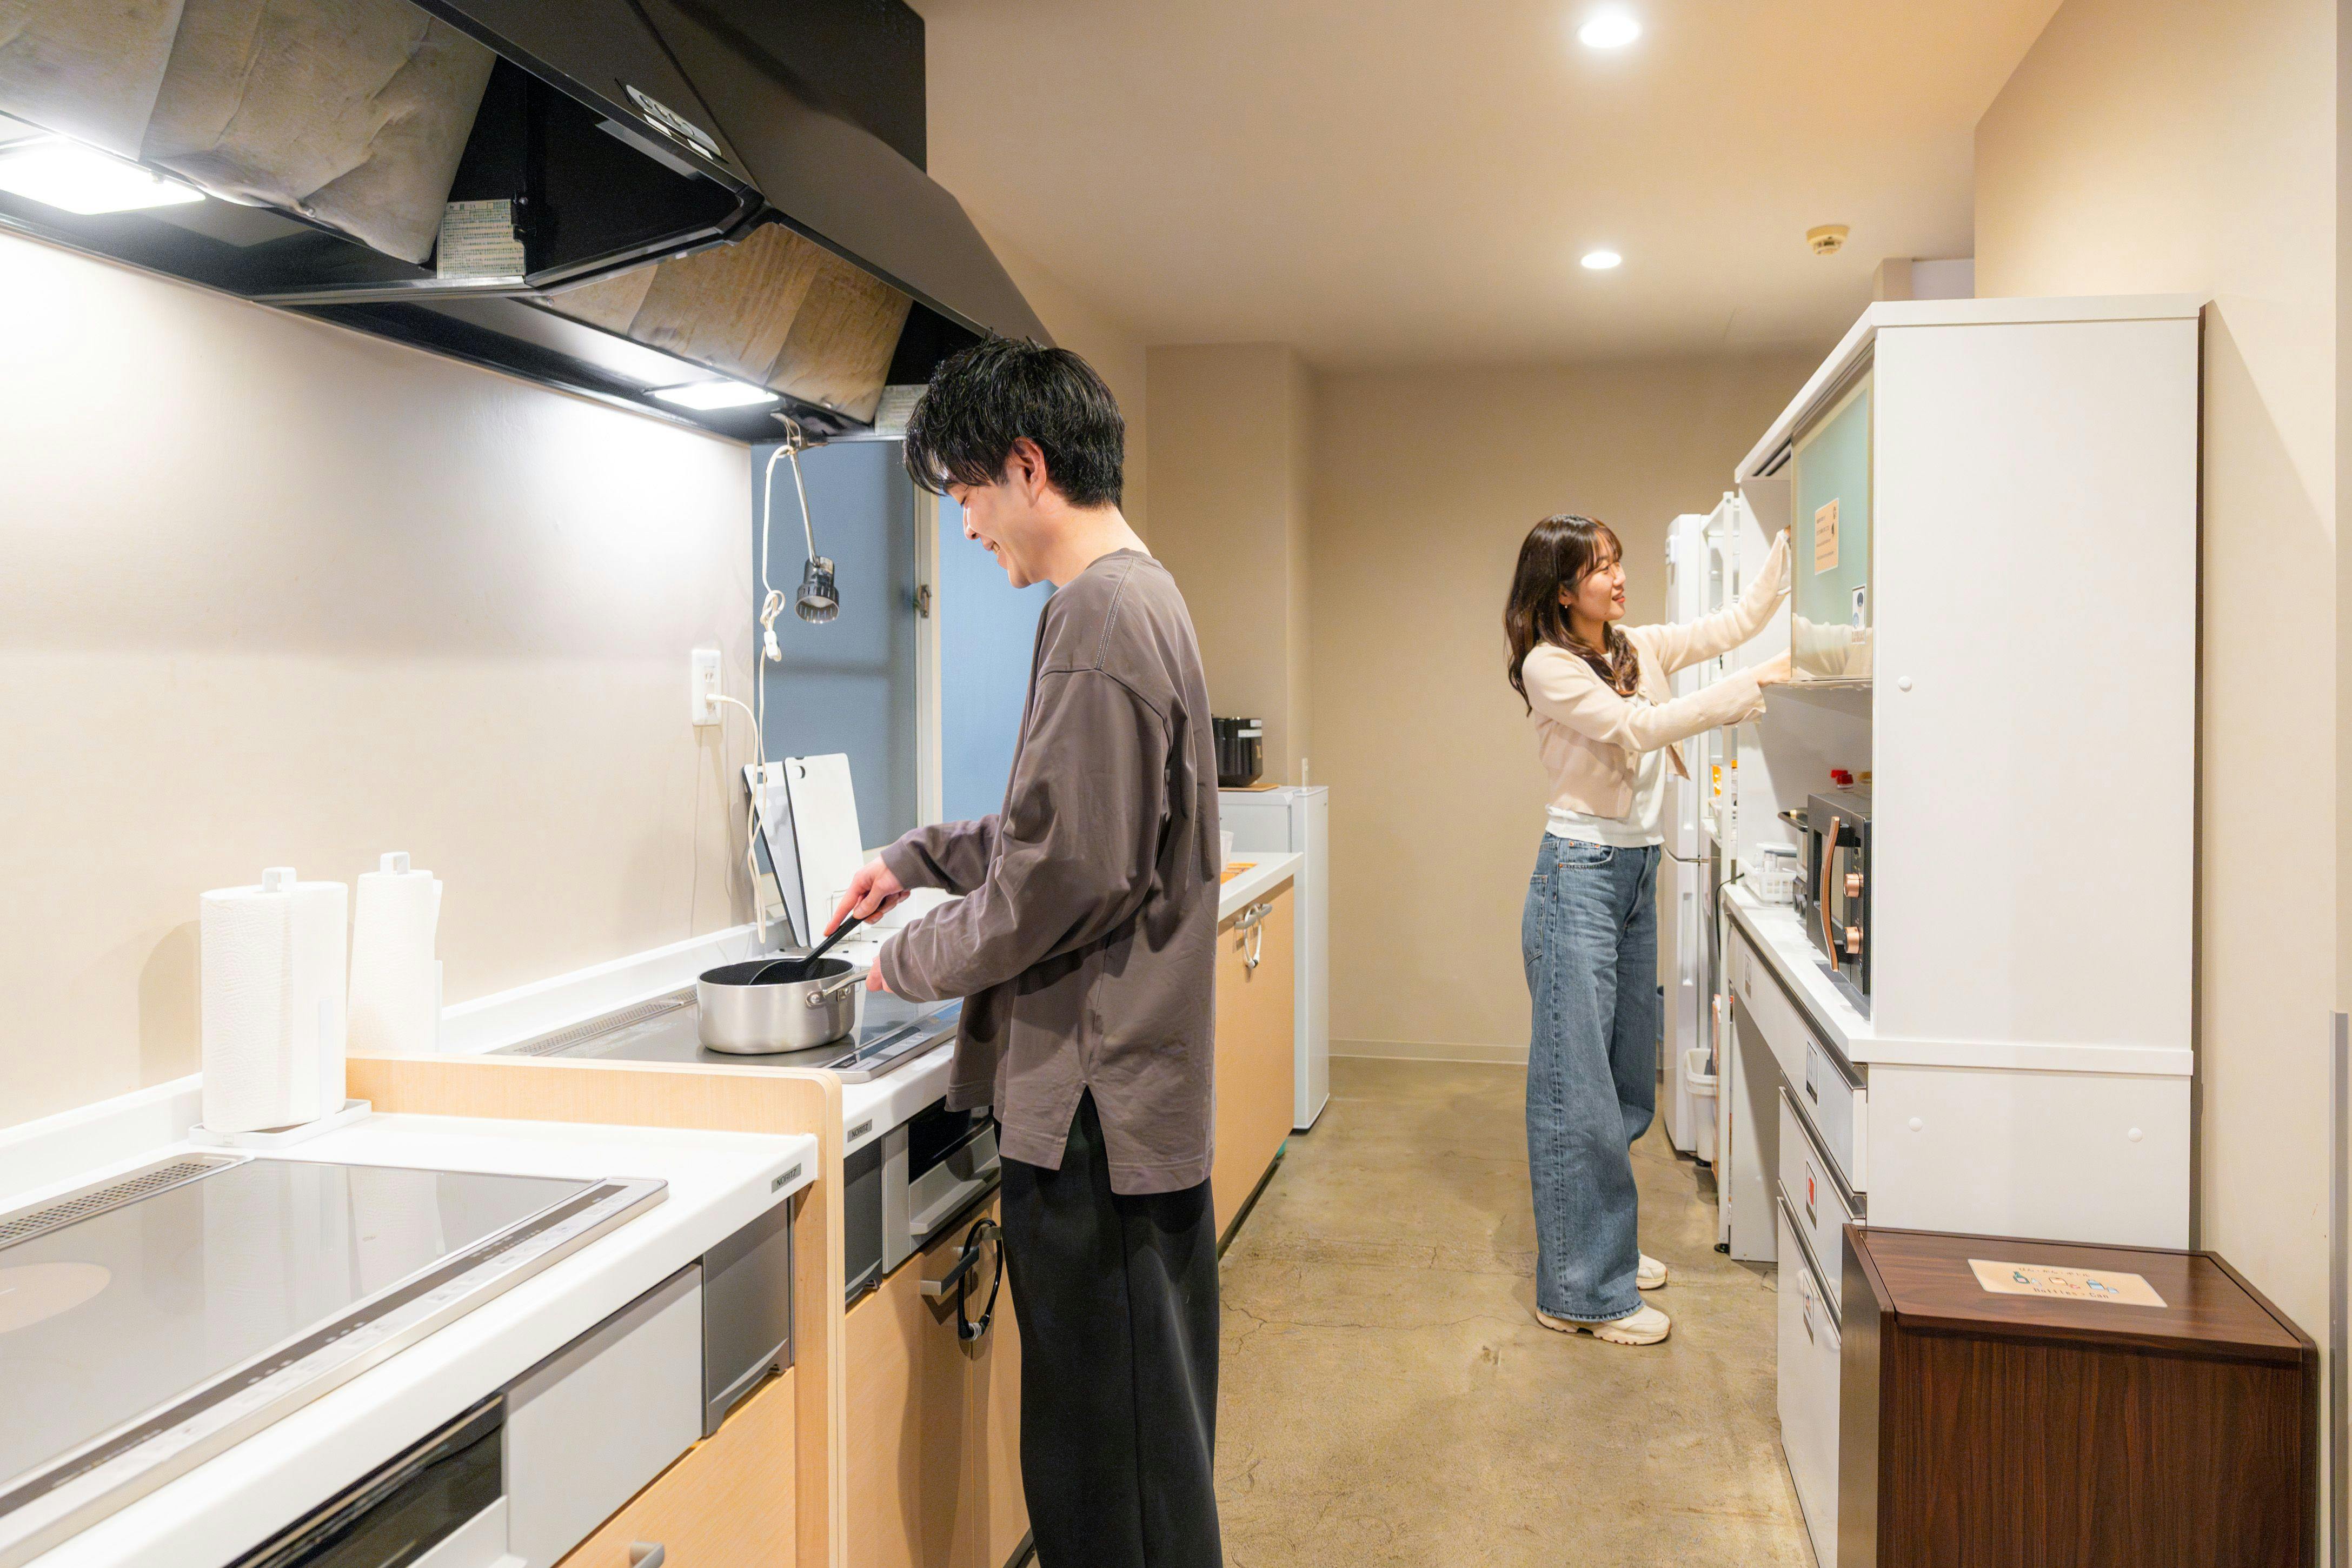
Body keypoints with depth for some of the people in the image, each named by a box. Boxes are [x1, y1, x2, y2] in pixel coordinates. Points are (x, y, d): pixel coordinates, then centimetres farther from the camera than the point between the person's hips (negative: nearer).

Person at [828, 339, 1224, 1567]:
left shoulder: (1099, 616, -17)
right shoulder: (1143, 596, 14)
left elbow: (1062, 875, -21)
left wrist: (913, 962, -7)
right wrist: (924, 855, 18)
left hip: (1094, 1098, -10)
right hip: (1142, 1084, 10)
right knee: (1147, 1432, 21)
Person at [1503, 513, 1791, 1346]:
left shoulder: (1640, 648, 11)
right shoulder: (1549, 666, -11)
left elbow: (1739, 619, 16)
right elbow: (1635, 729, -21)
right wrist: (1759, 681, -21)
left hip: (1638, 874, 8)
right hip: (1580, 877, -8)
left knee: (1627, 1079, 15)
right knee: (1578, 1085, -5)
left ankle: (1604, 1246, 30)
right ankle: (1582, 1291, 2)